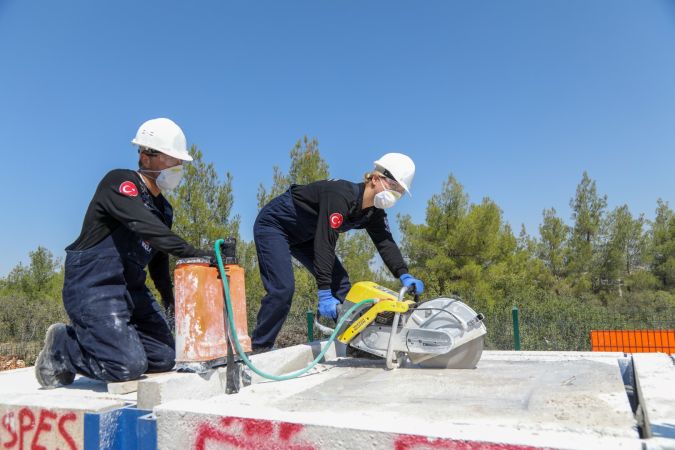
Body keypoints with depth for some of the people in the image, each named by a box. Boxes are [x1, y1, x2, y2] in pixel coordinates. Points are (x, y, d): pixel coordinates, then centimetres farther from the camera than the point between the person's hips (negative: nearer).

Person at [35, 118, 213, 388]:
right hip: (94, 288, -9)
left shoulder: (163, 209, 13)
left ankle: (86, 339, 19)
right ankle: (61, 347, 8)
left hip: (132, 290, 9)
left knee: (165, 358, 4)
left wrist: (171, 299, 8)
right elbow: (146, 227, -31)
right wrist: (192, 253, -38)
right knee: (129, 366, -19)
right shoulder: (119, 182, -12)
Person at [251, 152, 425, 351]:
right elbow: (325, 243, -38)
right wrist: (324, 294, -39)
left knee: (339, 281, -2)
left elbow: (386, 243, -12)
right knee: (283, 288, -21)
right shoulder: (341, 195, -34)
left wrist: (404, 275, -30)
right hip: (273, 224, -8)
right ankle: (259, 349, -7)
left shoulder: (374, 213, -8)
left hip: (303, 235, 8)